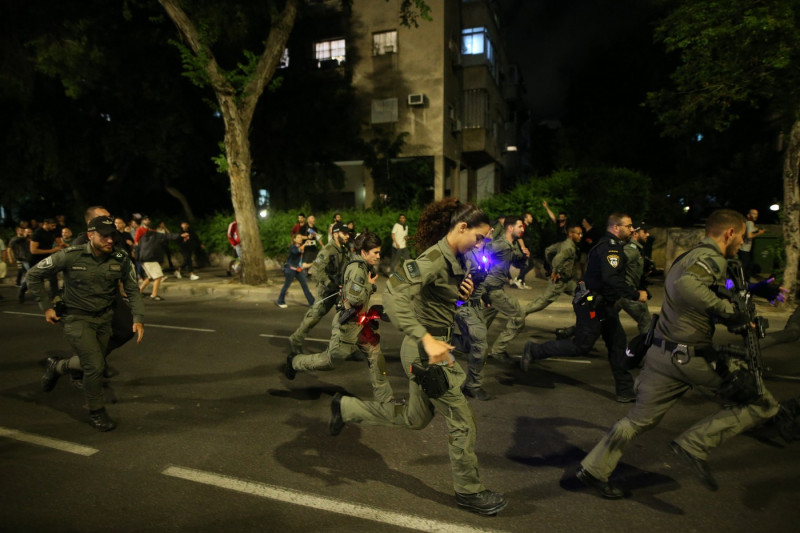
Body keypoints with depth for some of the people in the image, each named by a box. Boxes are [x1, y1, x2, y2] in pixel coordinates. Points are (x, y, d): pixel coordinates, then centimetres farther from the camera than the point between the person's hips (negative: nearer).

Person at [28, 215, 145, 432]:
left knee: (94, 363, 16)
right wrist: (46, 306, -5)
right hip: (77, 318, -4)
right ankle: (96, 413, 12)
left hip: (104, 318, 4)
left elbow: (133, 290, -2)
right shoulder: (70, 256, -19)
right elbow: (34, 274, -5)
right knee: (95, 365, -11)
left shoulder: (121, 259, -11)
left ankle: (57, 366, 49)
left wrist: (138, 318, -13)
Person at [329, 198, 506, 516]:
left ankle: (346, 408, 35)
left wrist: (464, 294, -3)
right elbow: (393, 295, -33)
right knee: (462, 421, 4)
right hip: (426, 351, -10)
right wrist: (427, 339, -38)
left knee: (415, 419, 24)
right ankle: (469, 491, 25)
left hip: (432, 348, 10)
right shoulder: (434, 259, -21)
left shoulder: (455, 260, 8)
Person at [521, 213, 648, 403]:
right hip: (592, 304, -11)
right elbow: (612, 279, -33)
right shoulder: (609, 247, -20)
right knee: (581, 346, -3)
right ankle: (534, 350, 9)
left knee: (618, 343, 11)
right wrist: (635, 295, -28)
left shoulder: (611, 246, 14)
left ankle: (625, 391, 19)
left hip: (603, 304, 11)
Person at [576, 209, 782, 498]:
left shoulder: (689, 256, 19)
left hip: (661, 352, 9)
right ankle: (695, 444, -1)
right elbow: (686, 285, -33)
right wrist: (730, 312, -26)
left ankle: (594, 468, 22)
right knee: (763, 403, 4)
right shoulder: (712, 258, -13)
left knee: (641, 418, 18)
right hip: (693, 357, -9)